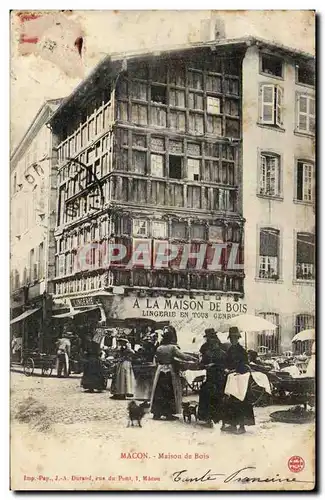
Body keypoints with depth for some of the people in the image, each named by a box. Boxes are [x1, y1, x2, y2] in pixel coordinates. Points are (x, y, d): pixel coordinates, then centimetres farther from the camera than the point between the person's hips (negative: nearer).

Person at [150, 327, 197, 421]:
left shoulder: (159, 348, 2)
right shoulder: (173, 347, -11)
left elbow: (156, 360, 11)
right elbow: (183, 356, -18)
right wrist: (194, 358, -13)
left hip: (160, 371, 4)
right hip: (171, 372, -4)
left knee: (159, 392, 7)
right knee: (170, 393, 4)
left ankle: (157, 413, 10)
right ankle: (169, 414, 6)